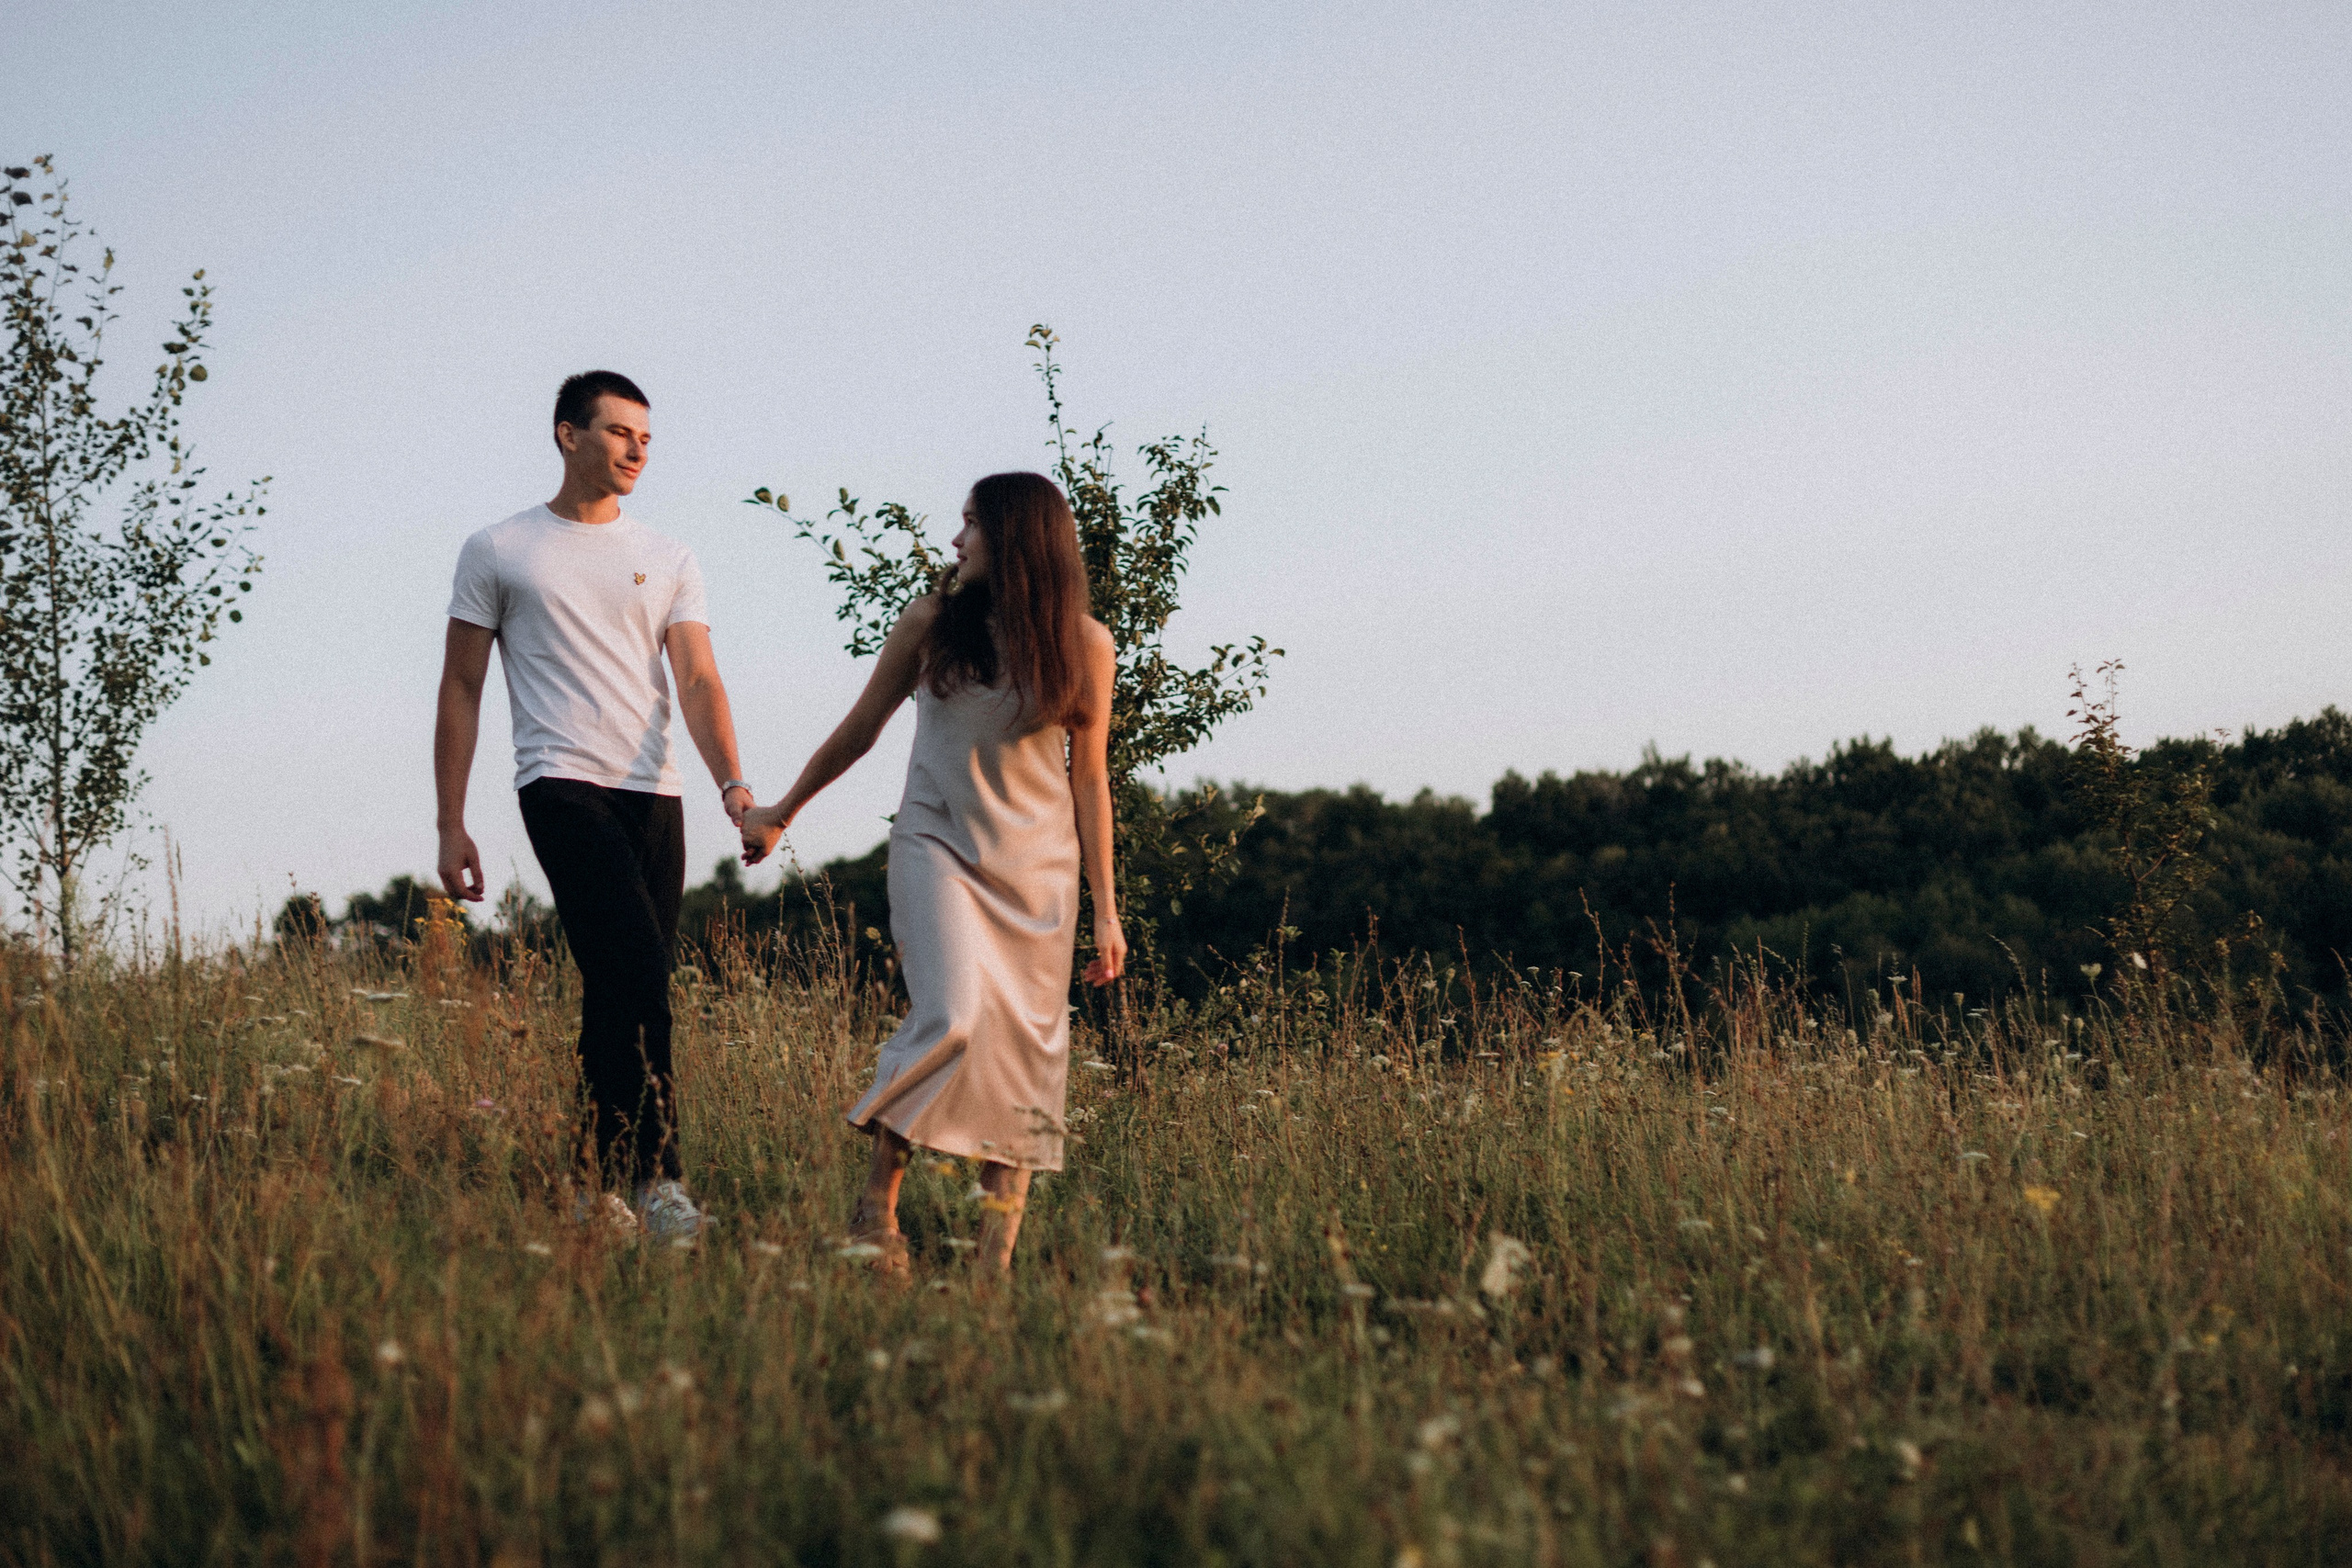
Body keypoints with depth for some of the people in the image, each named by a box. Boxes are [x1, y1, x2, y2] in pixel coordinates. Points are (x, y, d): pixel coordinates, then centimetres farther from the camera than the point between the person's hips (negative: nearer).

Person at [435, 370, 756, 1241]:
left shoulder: (669, 561, 15)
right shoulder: (497, 551, 8)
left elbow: (698, 682, 4)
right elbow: (460, 692, 8)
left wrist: (732, 784, -14)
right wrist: (450, 827, 3)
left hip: (655, 794, 4)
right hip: (563, 784, -4)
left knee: (621, 993, 5)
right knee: (635, 973, -20)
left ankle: (596, 1185, 13)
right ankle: (654, 1173, -20)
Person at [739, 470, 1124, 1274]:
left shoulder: (1084, 645, 2)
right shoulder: (931, 622, 1)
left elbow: (1088, 780, 6)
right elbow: (859, 729, 13)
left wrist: (1105, 910, 4)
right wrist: (780, 813, 20)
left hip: (1039, 866, 1)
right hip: (937, 847, -1)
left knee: (1024, 1053, -2)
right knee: (951, 1018, -22)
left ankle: (998, 1258, 2)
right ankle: (876, 1202, -7)